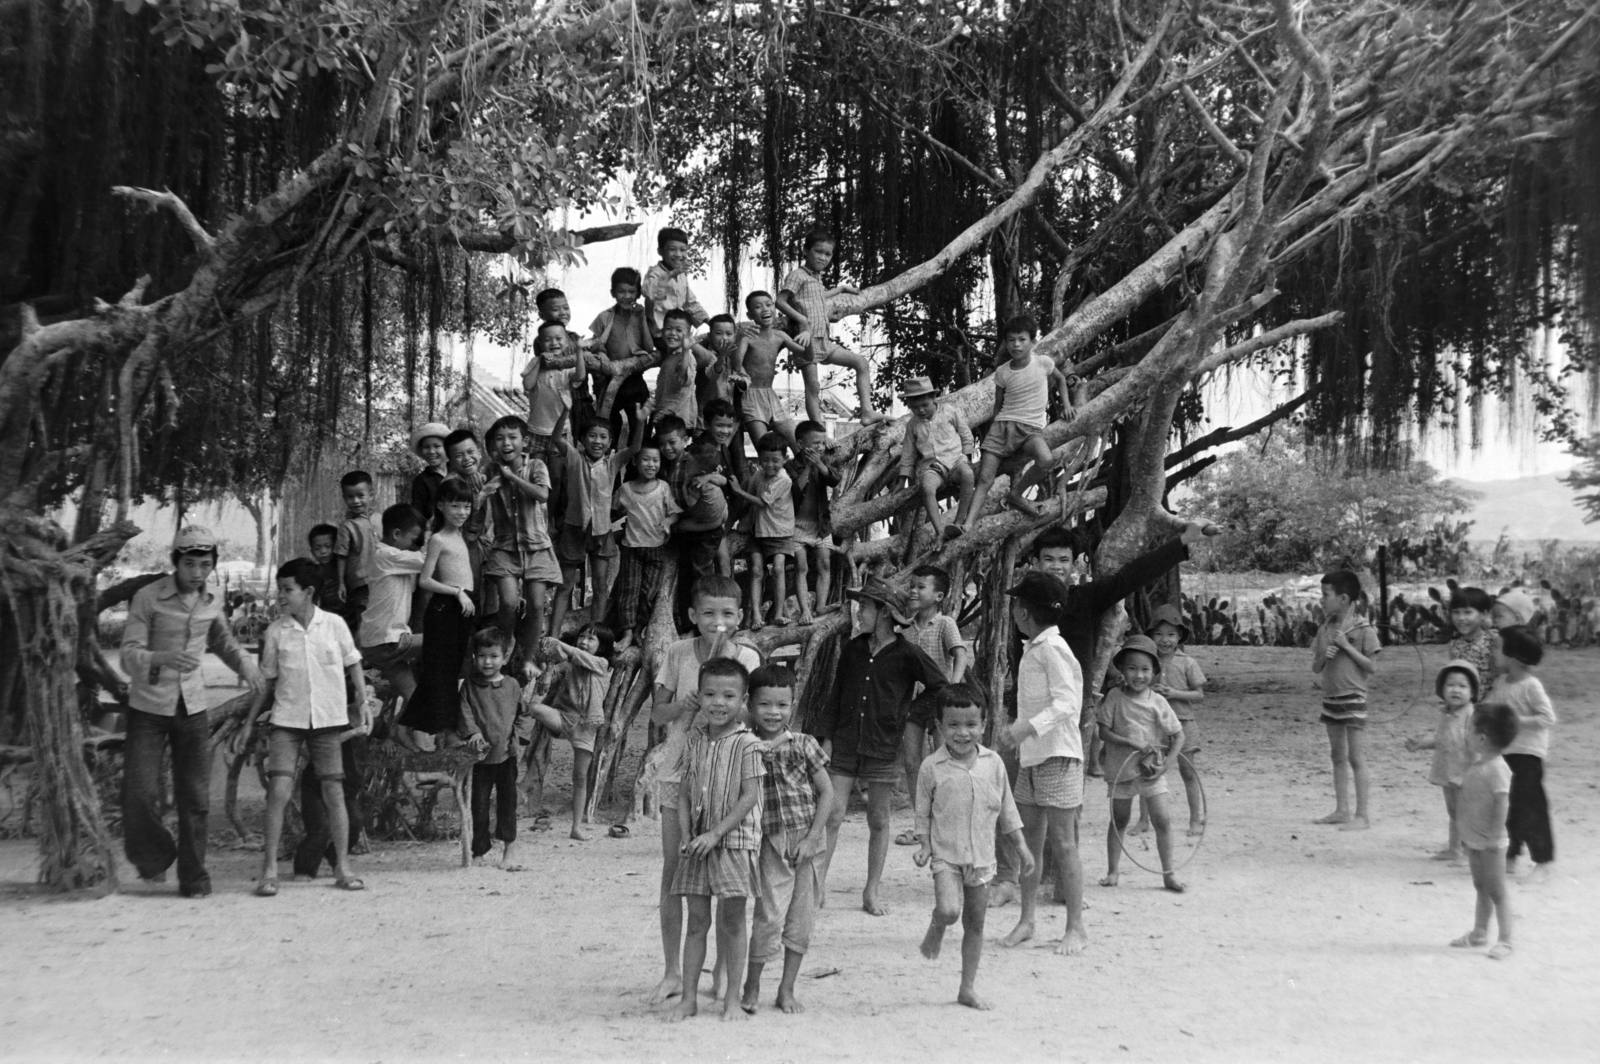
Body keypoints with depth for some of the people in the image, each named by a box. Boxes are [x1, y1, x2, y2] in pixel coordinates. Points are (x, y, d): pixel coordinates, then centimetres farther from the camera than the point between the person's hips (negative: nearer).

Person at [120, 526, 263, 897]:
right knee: (140, 794, -8)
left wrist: (246, 664, 5)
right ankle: (152, 857, 20)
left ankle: (194, 878, 14)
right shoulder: (148, 598, -10)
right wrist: (163, 658, -35)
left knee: (195, 798, 2)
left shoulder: (211, 602, 5)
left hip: (193, 708, 3)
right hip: (148, 708, -3)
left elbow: (223, 641, 25)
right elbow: (129, 657, -15)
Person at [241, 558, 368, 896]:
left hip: (327, 719, 0)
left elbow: (353, 665, 8)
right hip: (287, 719, 0)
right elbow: (267, 680, 8)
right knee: (278, 791, -9)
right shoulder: (276, 631, 0)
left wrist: (362, 704, -1)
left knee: (334, 793, 4)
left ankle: (342, 868, 14)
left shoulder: (334, 625, -3)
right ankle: (269, 871, -2)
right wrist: (249, 723, 9)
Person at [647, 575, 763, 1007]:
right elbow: (657, 713, 5)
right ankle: (672, 972, 14)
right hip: (679, 772, 1)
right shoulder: (677, 653, 0)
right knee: (673, 873, 4)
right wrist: (682, 705, -16)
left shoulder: (746, 658, -2)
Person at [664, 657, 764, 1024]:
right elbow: (686, 794, 10)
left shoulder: (747, 745, -8)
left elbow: (749, 797, -13)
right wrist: (686, 836, -3)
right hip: (698, 843, 4)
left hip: (734, 840, -4)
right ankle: (689, 997, 13)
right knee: (696, 921, 8)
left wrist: (715, 833, -18)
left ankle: (732, 998, 12)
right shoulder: (696, 741, 7)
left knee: (732, 921, 2)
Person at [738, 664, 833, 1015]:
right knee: (769, 916, -7)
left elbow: (827, 792, -1)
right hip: (771, 842, -1)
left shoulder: (803, 745, -2)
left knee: (801, 920, 7)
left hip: (806, 840, 1)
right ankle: (752, 986, 12)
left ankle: (787, 988, 21)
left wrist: (812, 837, -7)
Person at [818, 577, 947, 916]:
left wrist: (909, 710, -2)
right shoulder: (853, 650, 5)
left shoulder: (907, 655, -6)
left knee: (878, 821, 7)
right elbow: (836, 695, 10)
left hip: (884, 748, -2)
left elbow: (940, 687, 3)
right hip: (845, 745, 2)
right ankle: (817, 884, 3)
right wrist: (826, 738, 4)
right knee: (832, 815, -4)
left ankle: (872, 892, 18)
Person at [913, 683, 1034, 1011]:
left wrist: (1021, 848, 10)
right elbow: (923, 814, 2)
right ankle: (936, 929, 12)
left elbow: (1007, 810, 10)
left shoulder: (993, 763, 1)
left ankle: (968, 988, 21)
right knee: (949, 910, -24)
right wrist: (925, 846, -10)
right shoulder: (932, 767, -7)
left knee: (976, 923, 9)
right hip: (945, 853, -3)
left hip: (981, 856, 3)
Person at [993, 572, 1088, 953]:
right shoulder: (1033, 649, 14)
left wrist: (1026, 727, -33)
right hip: (1031, 755, 9)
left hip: (1058, 755, -9)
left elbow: (1066, 702, -24)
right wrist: (1013, 730, 17)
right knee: (1029, 841, 10)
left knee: (1062, 843, -5)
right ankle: (1027, 919, 18)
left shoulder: (1052, 649, -14)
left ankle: (1076, 928, 1)